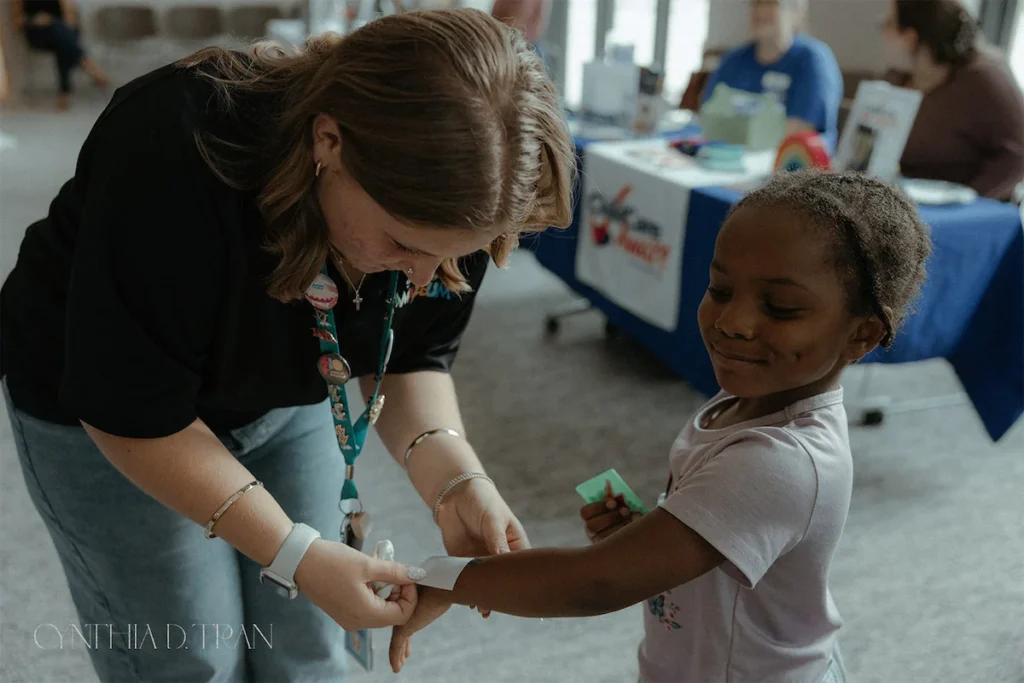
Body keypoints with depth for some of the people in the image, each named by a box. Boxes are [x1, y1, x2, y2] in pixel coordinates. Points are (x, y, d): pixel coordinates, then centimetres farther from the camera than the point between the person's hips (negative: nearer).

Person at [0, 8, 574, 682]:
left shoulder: (443, 202, -22)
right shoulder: (175, 165, -37)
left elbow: (410, 360, -9)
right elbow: (134, 413, -28)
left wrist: (455, 479, -27)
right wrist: (296, 554, -30)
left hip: (285, 400, 4)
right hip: (106, 404, -3)